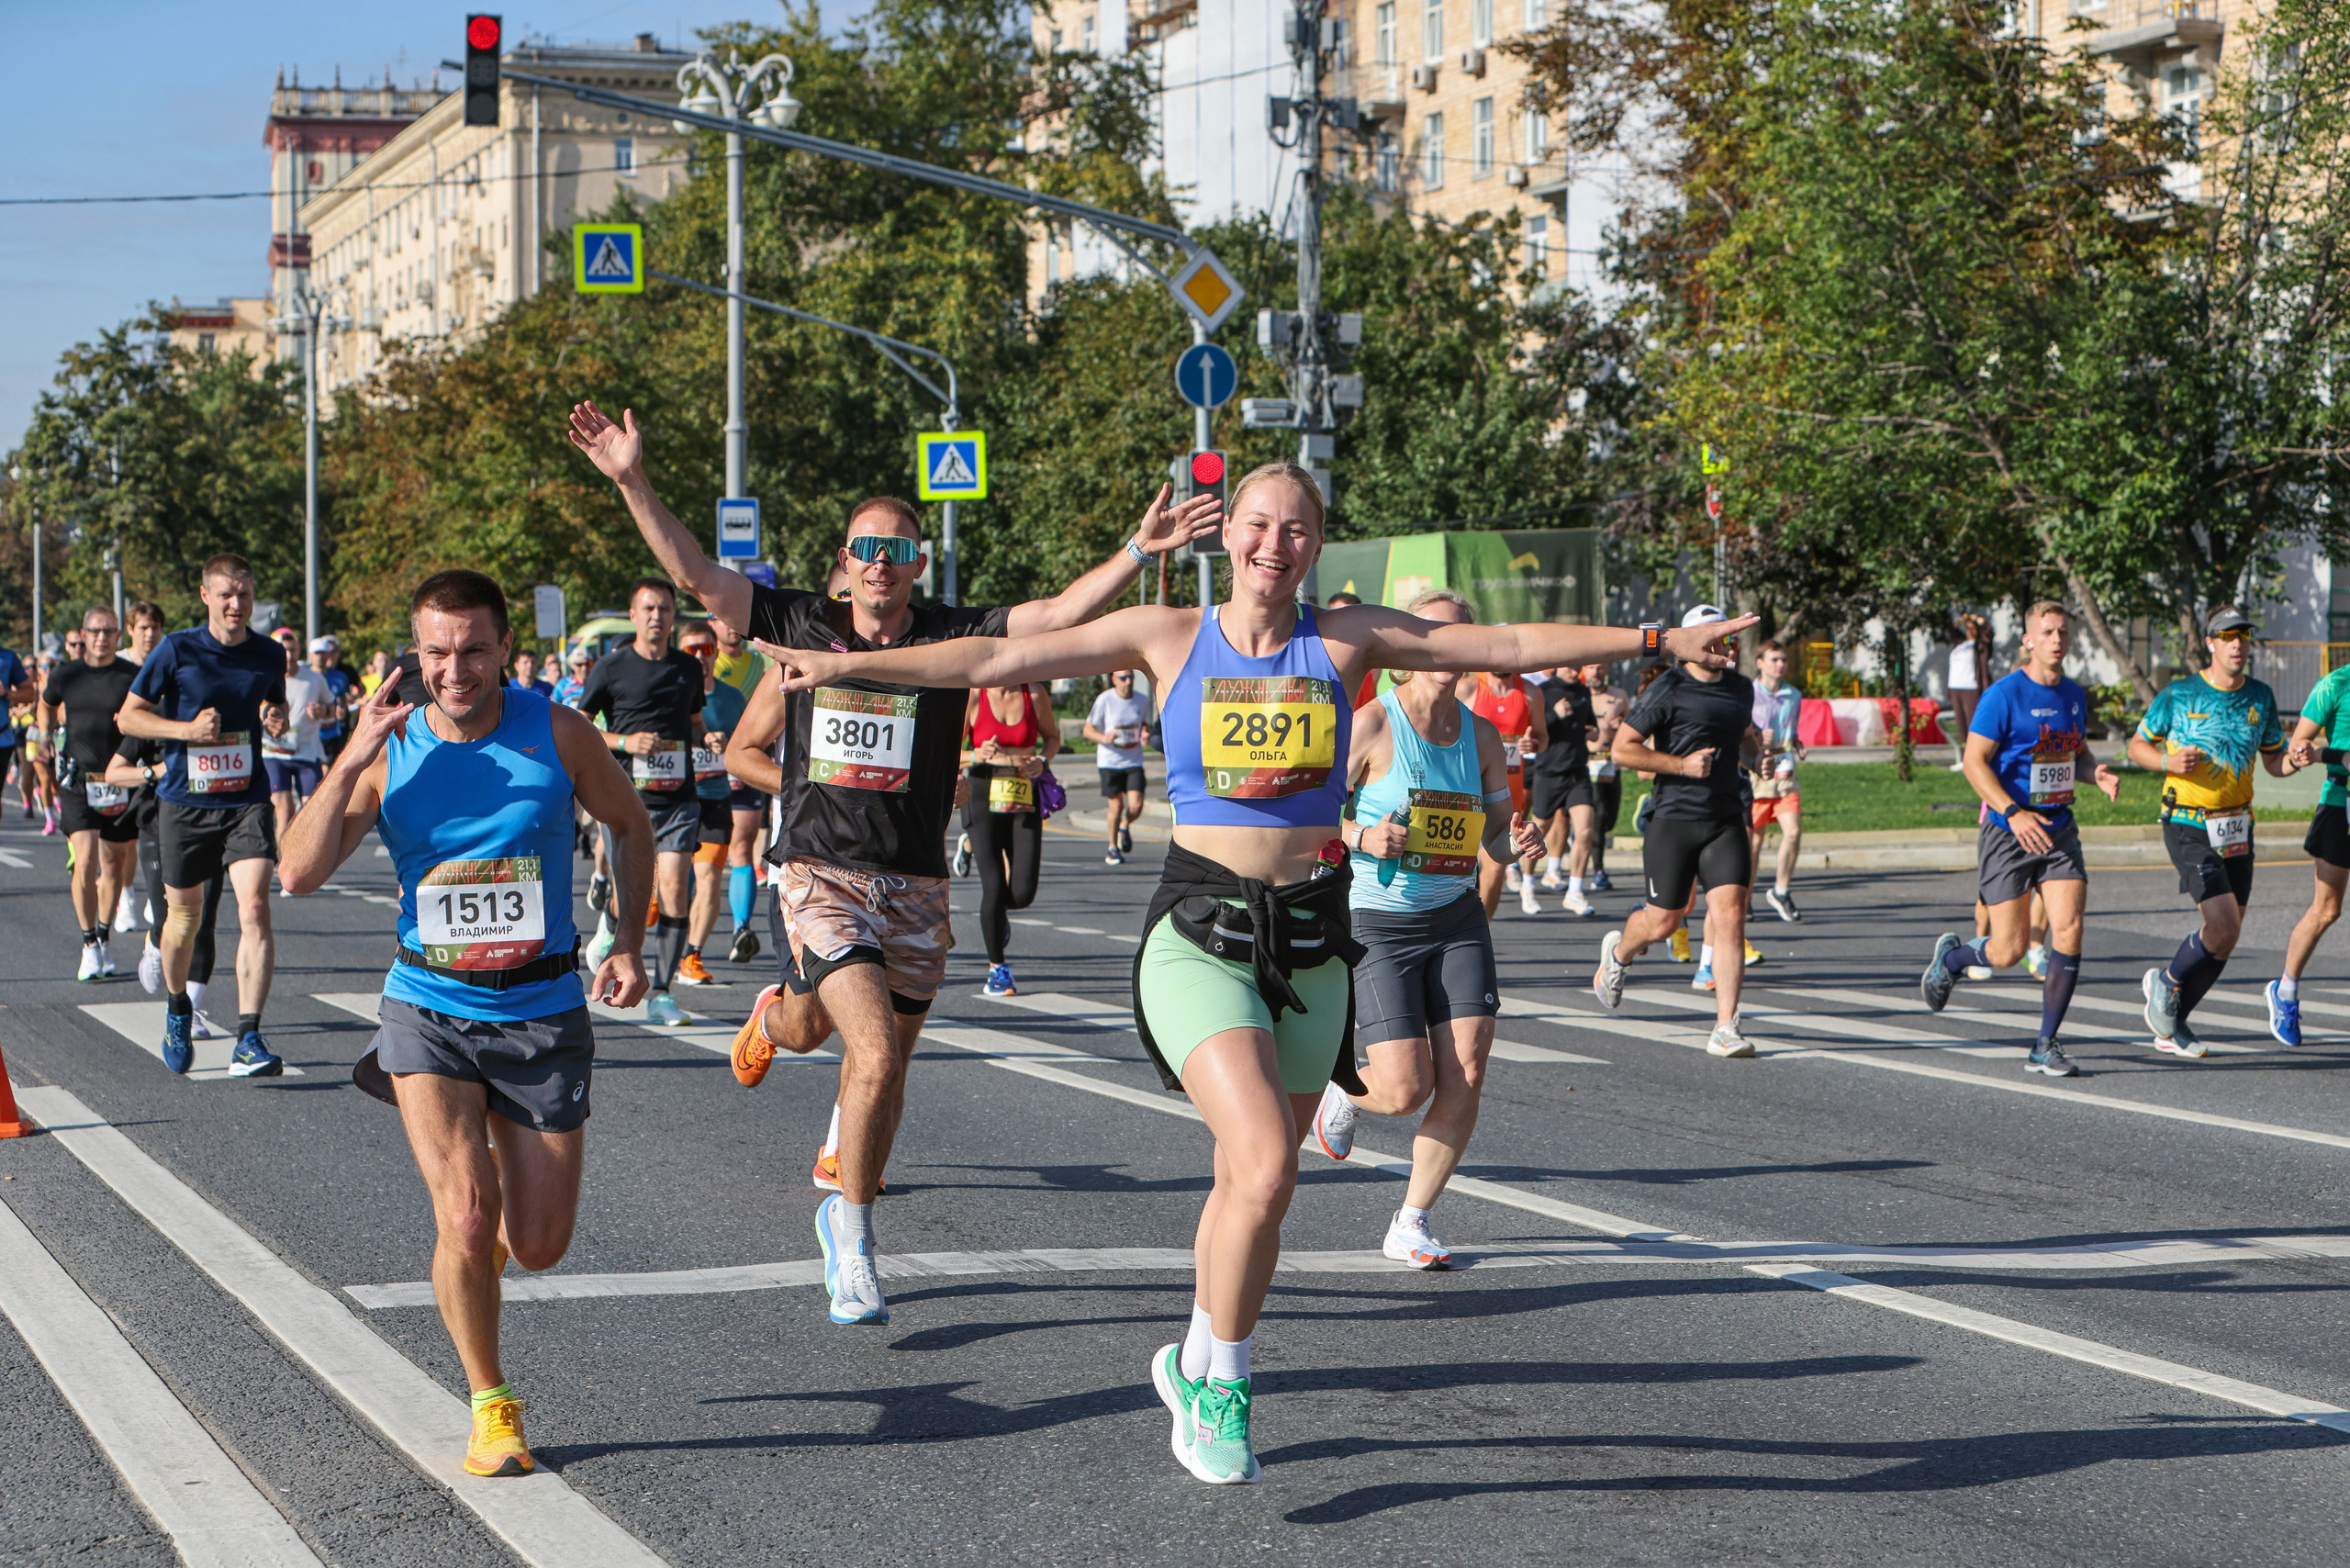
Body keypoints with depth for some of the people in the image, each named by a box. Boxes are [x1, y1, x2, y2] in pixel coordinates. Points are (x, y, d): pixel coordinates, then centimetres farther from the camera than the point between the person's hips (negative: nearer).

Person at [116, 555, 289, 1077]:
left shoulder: (270, 656, 4)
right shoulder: (177, 651, -5)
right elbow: (128, 716, 0)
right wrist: (186, 729, -16)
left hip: (247, 800, 1)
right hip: (184, 803, -1)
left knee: (254, 907, -18)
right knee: (185, 913, 12)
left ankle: (249, 1039, -21)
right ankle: (177, 1007, 42)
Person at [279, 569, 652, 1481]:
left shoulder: (556, 734, -6)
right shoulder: (390, 752, -5)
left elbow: (630, 825, 11)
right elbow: (299, 876, -12)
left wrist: (628, 944, 2)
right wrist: (350, 762, -21)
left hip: (544, 1009, 1)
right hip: (430, 1009, -1)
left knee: (539, 1248, 3)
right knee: (464, 1222, -16)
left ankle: (497, 1199, 41)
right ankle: (491, 1406, 5)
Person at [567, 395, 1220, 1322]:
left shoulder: (953, 637, -1)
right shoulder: (801, 628, -1)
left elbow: (1063, 612, -11)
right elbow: (692, 572, -2)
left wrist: (1140, 551, -24)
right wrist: (631, 481, -11)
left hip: (914, 886, 2)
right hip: (820, 874, -2)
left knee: (857, 1054, 12)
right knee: (876, 1055, -21)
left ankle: (846, 1219, 35)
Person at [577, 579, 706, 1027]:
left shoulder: (689, 668, 13)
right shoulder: (611, 667, 0)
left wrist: (705, 737, 4)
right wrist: (625, 741, -11)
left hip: (678, 797, 3)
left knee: (674, 892, -9)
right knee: (635, 900, -5)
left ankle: (662, 994, -2)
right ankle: (609, 925, 33)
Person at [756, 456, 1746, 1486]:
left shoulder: (1347, 640, 5)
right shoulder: (1170, 637, 1)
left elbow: (1507, 646, 5)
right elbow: (998, 661, 1)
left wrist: (1655, 639, 1)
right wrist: (847, 665, -2)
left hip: (1312, 938, 3)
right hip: (1200, 933, -3)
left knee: (1252, 1185, 11)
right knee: (1264, 1171, -20)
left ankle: (1199, 1367, 36)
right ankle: (1219, 1385, 0)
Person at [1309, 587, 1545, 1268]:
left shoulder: (1482, 737, 6)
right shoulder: (1372, 724, -10)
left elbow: (1495, 839, 16)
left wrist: (1515, 843, -7)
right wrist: (1362, 838, -25)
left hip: (1457, 918, 5)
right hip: (1378, 921, -5)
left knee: (1464, 1080, -7)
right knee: (1405, 1090, -12)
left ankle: (1410, 1224, 10)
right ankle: (1345, 1092, 27)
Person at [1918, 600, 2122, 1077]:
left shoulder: (2075, 696, 9)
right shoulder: (2004, 695, -11)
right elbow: (1974, 761, -13)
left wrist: (2097, 772, 1)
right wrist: (2013, 813, -23)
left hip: (2058, 831, 5)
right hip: (2007, 836, -5)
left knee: (2069, 930, -12)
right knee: (2009, 951, -4)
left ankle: (2045, 1046, 0)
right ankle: (1950, 957, 32)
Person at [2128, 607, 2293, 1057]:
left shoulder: (2261, 697, 5)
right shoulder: (2177, 696, -7)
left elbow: (2273, 762, 12)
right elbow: (2137, 745, 3)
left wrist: (2293, 760, -11)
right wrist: (2168, 761, -17)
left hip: (2237, 827, 6)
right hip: (2188, 828, -5)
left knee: (2225, 936, 8)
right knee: (2224, 926, -18)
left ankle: (2171, 1024, 25)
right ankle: (2168, 983, 10)